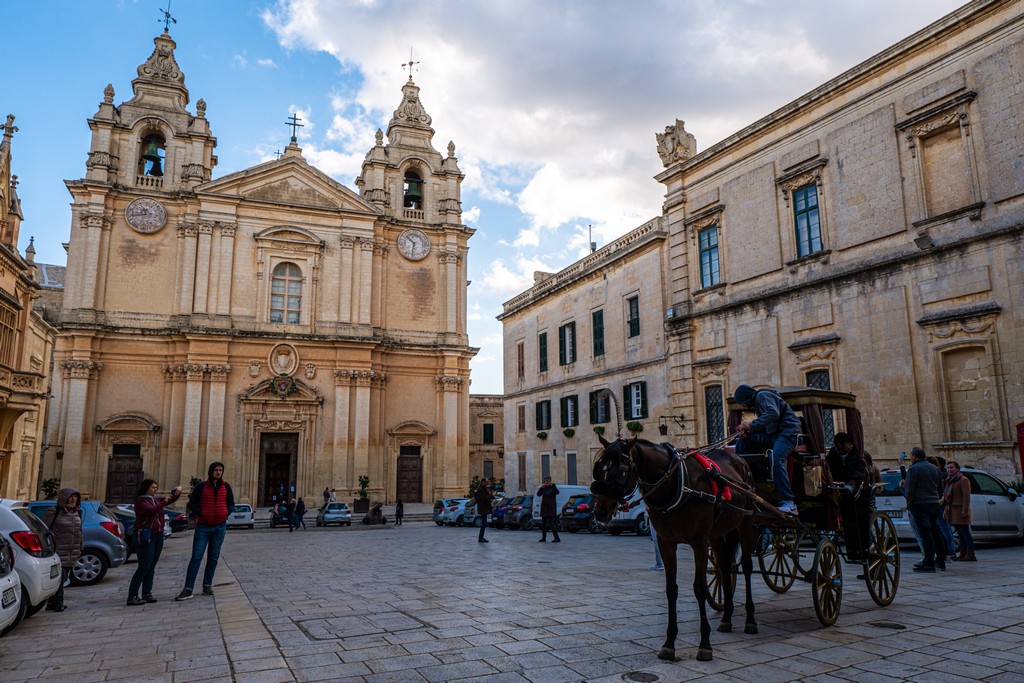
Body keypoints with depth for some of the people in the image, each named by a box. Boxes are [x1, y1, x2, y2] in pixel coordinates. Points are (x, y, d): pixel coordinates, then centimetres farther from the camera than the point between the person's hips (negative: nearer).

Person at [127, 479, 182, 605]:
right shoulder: (140, 500, -6)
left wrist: (177, 492, -1)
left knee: (151, 567, 8)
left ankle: (147, 594, 12)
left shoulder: (155, 500, 15)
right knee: (143, 567, -10)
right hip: (146, 536, -7)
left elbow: (171, 500, 18)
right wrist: (163, 502, -17)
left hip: (158, 535, 7)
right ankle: (132, 597, -6)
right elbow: (151, 510, -23)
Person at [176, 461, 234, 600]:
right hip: (203, 526, -2)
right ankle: (188, 589, -4)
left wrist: (226, 513, -5)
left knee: (213, 557, 8)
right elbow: (191, 504, 2)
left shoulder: (226, 487, 6)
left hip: (220, 526, 2)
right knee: (196, 557, -6)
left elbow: (231, 504, 14)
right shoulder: (201, 486, -1)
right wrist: (201, 514, -11)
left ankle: (207, 586, 18)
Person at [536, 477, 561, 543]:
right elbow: (538, 494, -9)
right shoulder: (543, 488, 5)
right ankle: (543, 537, 23)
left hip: (551, 507, -5)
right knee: (543, 523, 9)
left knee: (550, 523, -14)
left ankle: (557, 538, -13)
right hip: (544, 507, 5)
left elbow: (557, 492, -24)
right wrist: (542, 487, -23)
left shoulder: (553, 487, -4)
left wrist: (552, 485, -34)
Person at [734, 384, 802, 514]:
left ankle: (789, 503, -33)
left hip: (788, 431, -11)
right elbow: (764, 426, 20)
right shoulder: (756, 403, 25)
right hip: (775, 433, 11)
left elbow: (773, 413, -24)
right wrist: (748, 432, 2)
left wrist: (751, 426, -27)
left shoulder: (762, 396, -5)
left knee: (775, 459, -29)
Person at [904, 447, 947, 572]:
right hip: (934, 504, 7)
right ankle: (940, 561, 18)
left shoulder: (914, 469, -9)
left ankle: (929, 563, -9)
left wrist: (909, 505, -5)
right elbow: (940, 489, 20)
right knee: (936, 532, 13)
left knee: (925, 534, -8)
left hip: (920, 505, -7)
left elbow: (910, 490, -12)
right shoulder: (935, 468, 16)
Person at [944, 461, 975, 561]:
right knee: (961, 534, 11)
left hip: (961, 510, -8)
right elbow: (947, 497, 20)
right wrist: (946, 509, 15)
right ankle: (962, 554, 14)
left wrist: (965, 511, -20)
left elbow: (966, 497, -14)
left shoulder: (964, 480, -8)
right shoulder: (950, 481, 18)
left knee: (965, 532, -6)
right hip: (953, 511, 8)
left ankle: (971, 555, -3)